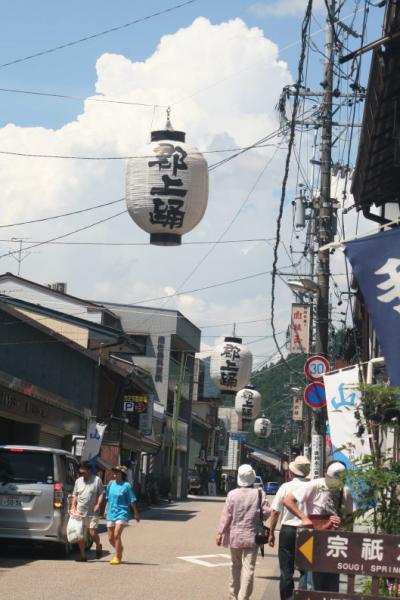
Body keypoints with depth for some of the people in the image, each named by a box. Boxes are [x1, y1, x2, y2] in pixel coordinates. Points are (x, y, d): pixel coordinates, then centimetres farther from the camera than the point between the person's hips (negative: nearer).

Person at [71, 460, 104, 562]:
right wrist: (73, 507, 7)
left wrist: (98, 505, -15)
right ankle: (82, 555, 10)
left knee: (93, 533, -10)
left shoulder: (97, 480, 0)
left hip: (92, 513, -5)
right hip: (80, 512, 5)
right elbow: (75, 495, 18)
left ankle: (98, 547, 19)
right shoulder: (78, 481, 14)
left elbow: (101, 494, -2)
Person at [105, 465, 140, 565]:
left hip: (122, 513, -6)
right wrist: (106, 510, 20)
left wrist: (136, 513, -2)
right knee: (110, 538, 9)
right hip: (111, 513, 6)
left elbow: (132, 501, -4)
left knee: (117, 535, -17)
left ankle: (117, 558, -7)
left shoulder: (126, 485, -7)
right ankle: (120, 549, 37)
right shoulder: (111, 484, 8)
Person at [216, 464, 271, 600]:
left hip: (235, 536, 2)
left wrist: (220, 533, -2)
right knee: (248, 568, -3)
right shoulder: (259, 494, -7)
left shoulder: (232, 494, -6)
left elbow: (226, 515, -6)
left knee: (236, 566, 18)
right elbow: (266, 512, -6)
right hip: (252, 536, -2)